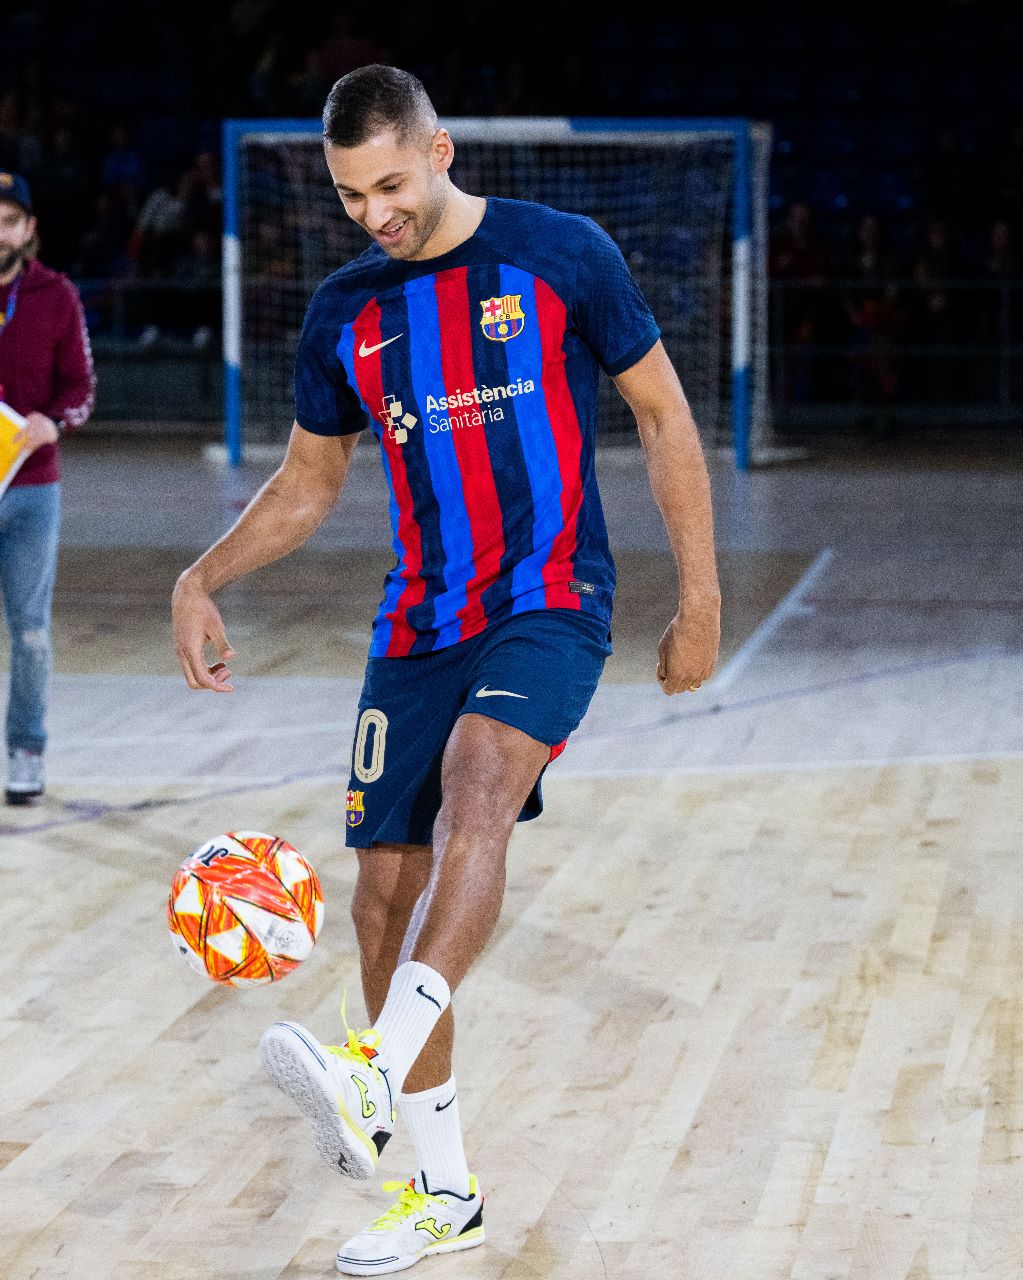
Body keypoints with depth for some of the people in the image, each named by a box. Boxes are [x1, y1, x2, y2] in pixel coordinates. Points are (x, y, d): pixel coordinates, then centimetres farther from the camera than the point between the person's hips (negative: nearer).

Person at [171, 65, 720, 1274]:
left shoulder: (562, 255, -5)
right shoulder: (344, 312, 7)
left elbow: (664, 417, 2)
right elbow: (306, 481, 18)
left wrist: (700, 600, -1)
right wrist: (202, 577, 2)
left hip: (552, 601, -5)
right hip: (420, 620, 5)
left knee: (474, 787, -33)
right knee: (386, 888, 0)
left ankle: (376, 1080, -47)